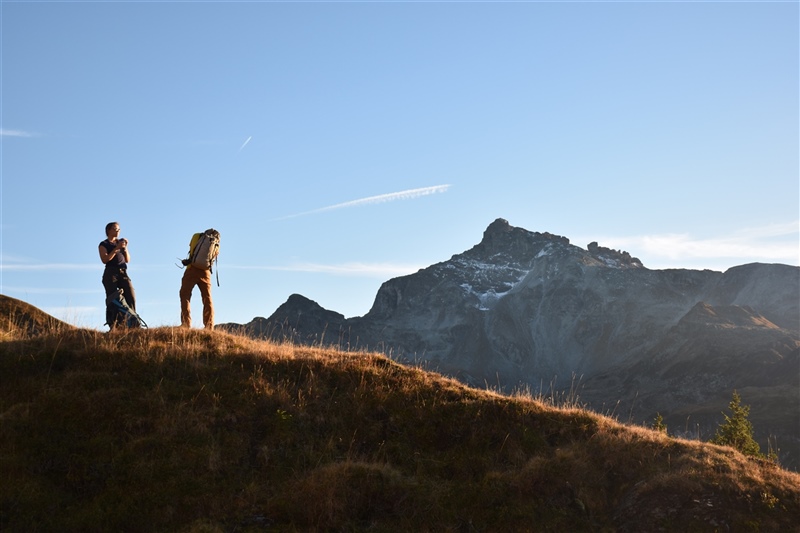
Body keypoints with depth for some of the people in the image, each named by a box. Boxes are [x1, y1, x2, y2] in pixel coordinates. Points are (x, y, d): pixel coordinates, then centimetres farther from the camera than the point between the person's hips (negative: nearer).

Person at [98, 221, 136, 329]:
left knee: (131, 297, -12)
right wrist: (116, 248, -13)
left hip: (123, 273, 4)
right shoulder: (104, 245, 7)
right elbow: (105, 260, -10)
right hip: (111, 273, -4)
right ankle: (112, 326, -10)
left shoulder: (120, 242, 21)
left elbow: (127, 260, 16)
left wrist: (125, 248, 1)